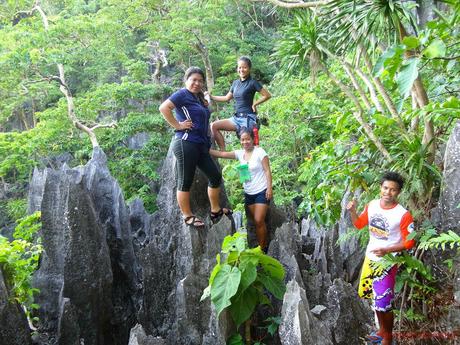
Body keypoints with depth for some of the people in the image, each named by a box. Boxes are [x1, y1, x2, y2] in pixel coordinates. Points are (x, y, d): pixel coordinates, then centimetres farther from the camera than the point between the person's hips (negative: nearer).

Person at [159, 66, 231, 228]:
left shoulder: (200, 98, 20)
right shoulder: (183, 94, -6)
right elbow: (163, 108, -19)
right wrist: (177, 125, -16)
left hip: (201, 144, 9)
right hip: (186, 143, -9)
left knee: (215, 176, 11)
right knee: (186, 182, 0)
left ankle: (215, 211, 24)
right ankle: (187, 216, 12)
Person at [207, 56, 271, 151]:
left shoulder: (253, 83, -5)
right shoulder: (235, 83, 14)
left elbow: (267, 95, -5)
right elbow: (227, 98, 23)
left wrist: (254, 104, -5)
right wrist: (211, 96, 18)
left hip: (248, 118, -7)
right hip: (237, 118, 7)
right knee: (214, 126, -6)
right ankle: (223, 152, -6)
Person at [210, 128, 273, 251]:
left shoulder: (259, 151, -9)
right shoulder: (240, 153, 4)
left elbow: (267, 170, -10)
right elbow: (221, 154, 0)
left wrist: (269, 188, -17)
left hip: (262, 192, -5)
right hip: (248, 193, 5)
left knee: (259, 221, -10)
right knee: (257, 222, 7)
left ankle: (263, 249, 1)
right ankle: (262, 247, 14)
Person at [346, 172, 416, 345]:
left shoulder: (403, 215, -21)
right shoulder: (372, 205, -5)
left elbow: (409, 242, -15)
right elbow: (359, 224, 10)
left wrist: (386, 250, -26)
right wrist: (352, 211, -10)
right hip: (370, 258, 6)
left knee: (383, 304, 0)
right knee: (376, 298, 20)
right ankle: (382, 329, 42)